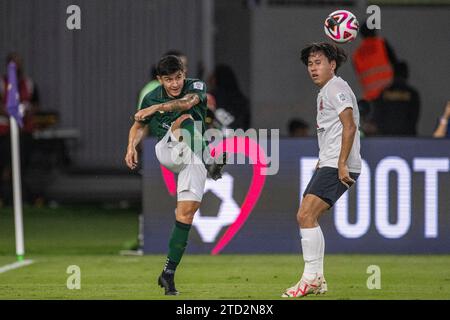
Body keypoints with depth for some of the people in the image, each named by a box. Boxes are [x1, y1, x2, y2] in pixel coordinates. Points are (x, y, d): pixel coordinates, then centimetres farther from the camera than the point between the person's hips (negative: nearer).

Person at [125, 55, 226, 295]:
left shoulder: (196, 86, -5)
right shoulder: (151, 98, 3)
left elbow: (188, 102, -30)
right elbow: (139, 125, 21)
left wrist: (155, 108, -45)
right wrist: (131, 147, 0)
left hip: (193, 158, 0)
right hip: (168, 152, 0)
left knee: (186, 212, -10)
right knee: (185, 120, -27)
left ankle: (168, 274, -5)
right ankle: (213, 160, -50)